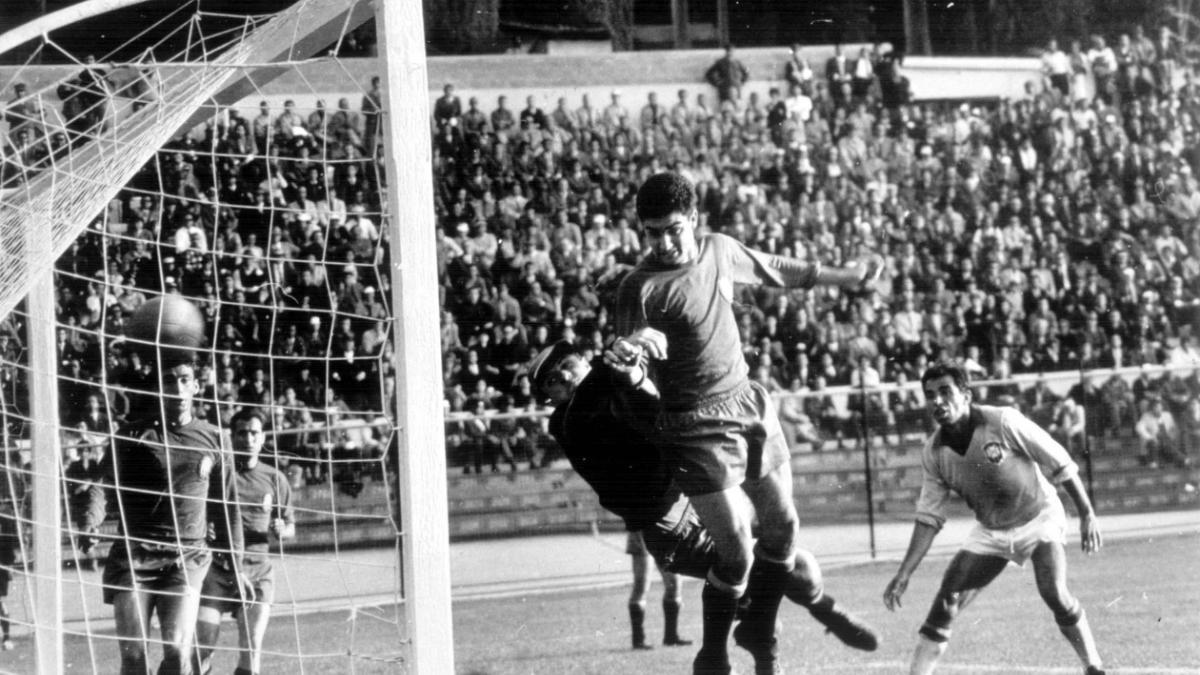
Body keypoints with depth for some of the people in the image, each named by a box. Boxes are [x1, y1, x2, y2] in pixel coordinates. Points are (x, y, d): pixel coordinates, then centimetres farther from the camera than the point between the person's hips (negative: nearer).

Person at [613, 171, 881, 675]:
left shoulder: (720, 250, 4)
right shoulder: (640, 288, -14)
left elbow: (777, 271, 23)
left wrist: (843, 277, 30)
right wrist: (629, 358, -36)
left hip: (751, 404, 7)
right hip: (698, 426, -7)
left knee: (782, 526, 10)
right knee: (735, 552, -11)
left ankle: (759, 631, 33)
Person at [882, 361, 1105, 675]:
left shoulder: (1003, 422, -23)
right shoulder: (933, 454, -10)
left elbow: (1060, 464, -15)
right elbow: (928, 518, -2)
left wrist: (1087, 515, -15)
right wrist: (904, 574, -8)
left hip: (1039, 517, -4)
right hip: (990, 532, 4)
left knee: (1054, 594, -24)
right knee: (946, 601, -8)